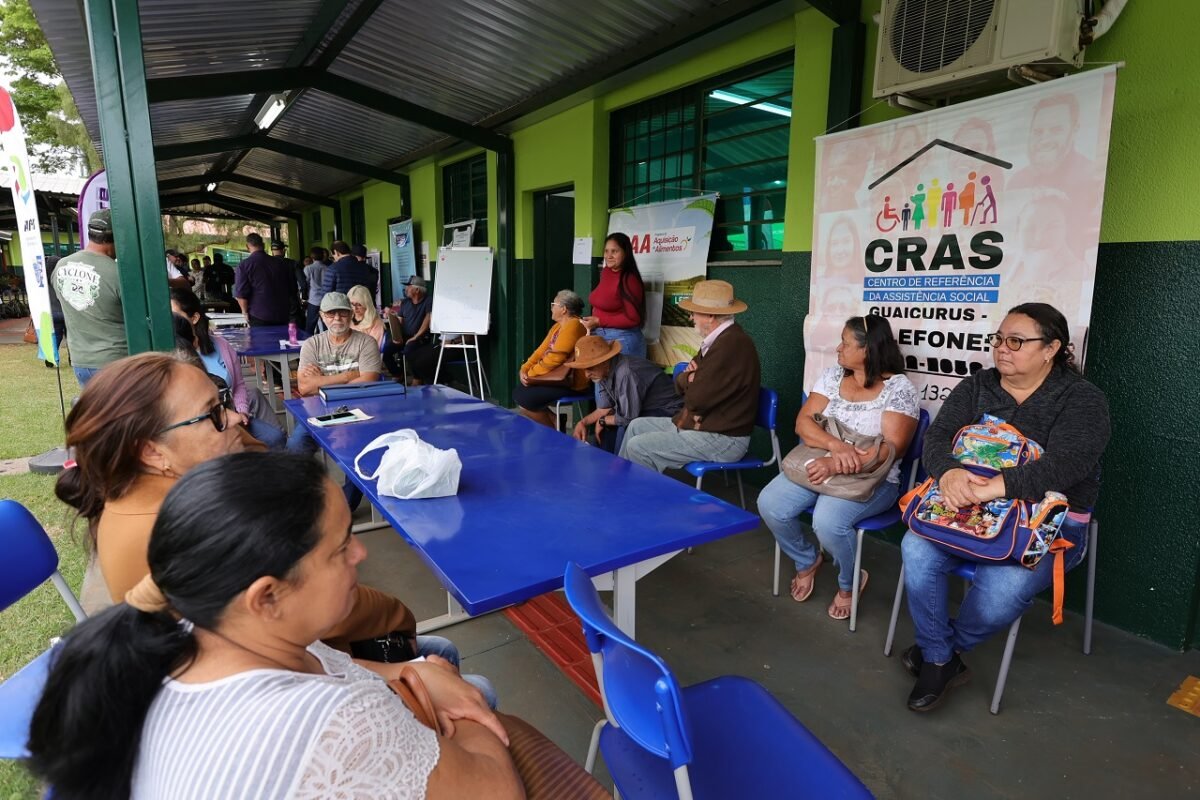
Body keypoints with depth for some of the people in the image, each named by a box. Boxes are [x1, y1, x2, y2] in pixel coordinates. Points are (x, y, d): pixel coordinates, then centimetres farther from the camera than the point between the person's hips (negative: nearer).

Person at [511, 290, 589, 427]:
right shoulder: (558, 326, 16)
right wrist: (524, 369, -4)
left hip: (570, 383, -10)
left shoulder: (573, 326, -18)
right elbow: (541, 350, 12)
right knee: (518, 393, 5)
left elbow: (555, 358, -22)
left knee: (524, 401, -16)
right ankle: (555, 422, 7)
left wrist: (531, 373, -12)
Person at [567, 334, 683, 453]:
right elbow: (605, 408, 7)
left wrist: (602, 421, -10)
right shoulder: (604, 371, -3)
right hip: (641, 409, 9)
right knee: (603, 427, 3)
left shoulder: (625, 373, -30)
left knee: (625, 429, -28)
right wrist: (583, 422, -7)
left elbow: (628, 418, -27)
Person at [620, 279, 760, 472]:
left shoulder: (732, 344, -23)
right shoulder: (720, 340, 10)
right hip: (701, 424, 10)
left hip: (722, 440, -10)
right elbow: (680, 384, 13)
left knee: (637, 447, -12)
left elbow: (697, 398, -26)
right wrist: (689, 378, -10)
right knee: (637, 426, 14)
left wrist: (689, 379, -4)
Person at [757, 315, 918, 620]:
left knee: (828, 521, -32)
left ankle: (850, 582, 3)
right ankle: (807, 560, 13)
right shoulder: (833, 375, 5)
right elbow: (803, 423, -3)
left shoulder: (899, 388, -9)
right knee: (769, 504, -17)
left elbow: (891, 449, -18)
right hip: (822, 465, 5)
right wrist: (835, 445, -24)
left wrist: (837, 465, -29)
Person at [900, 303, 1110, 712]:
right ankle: (940, 661, -3)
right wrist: (949, 473, -31)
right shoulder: (976, 387, 6)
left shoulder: (1082, 400, -6)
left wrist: (990, 489, -38)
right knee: (916, 551, -24)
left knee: (1000, 589, -30)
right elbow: (937, 437, -7)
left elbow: (1064, 465, -24)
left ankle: (941, 647, 4)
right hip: (970, 509, 4)